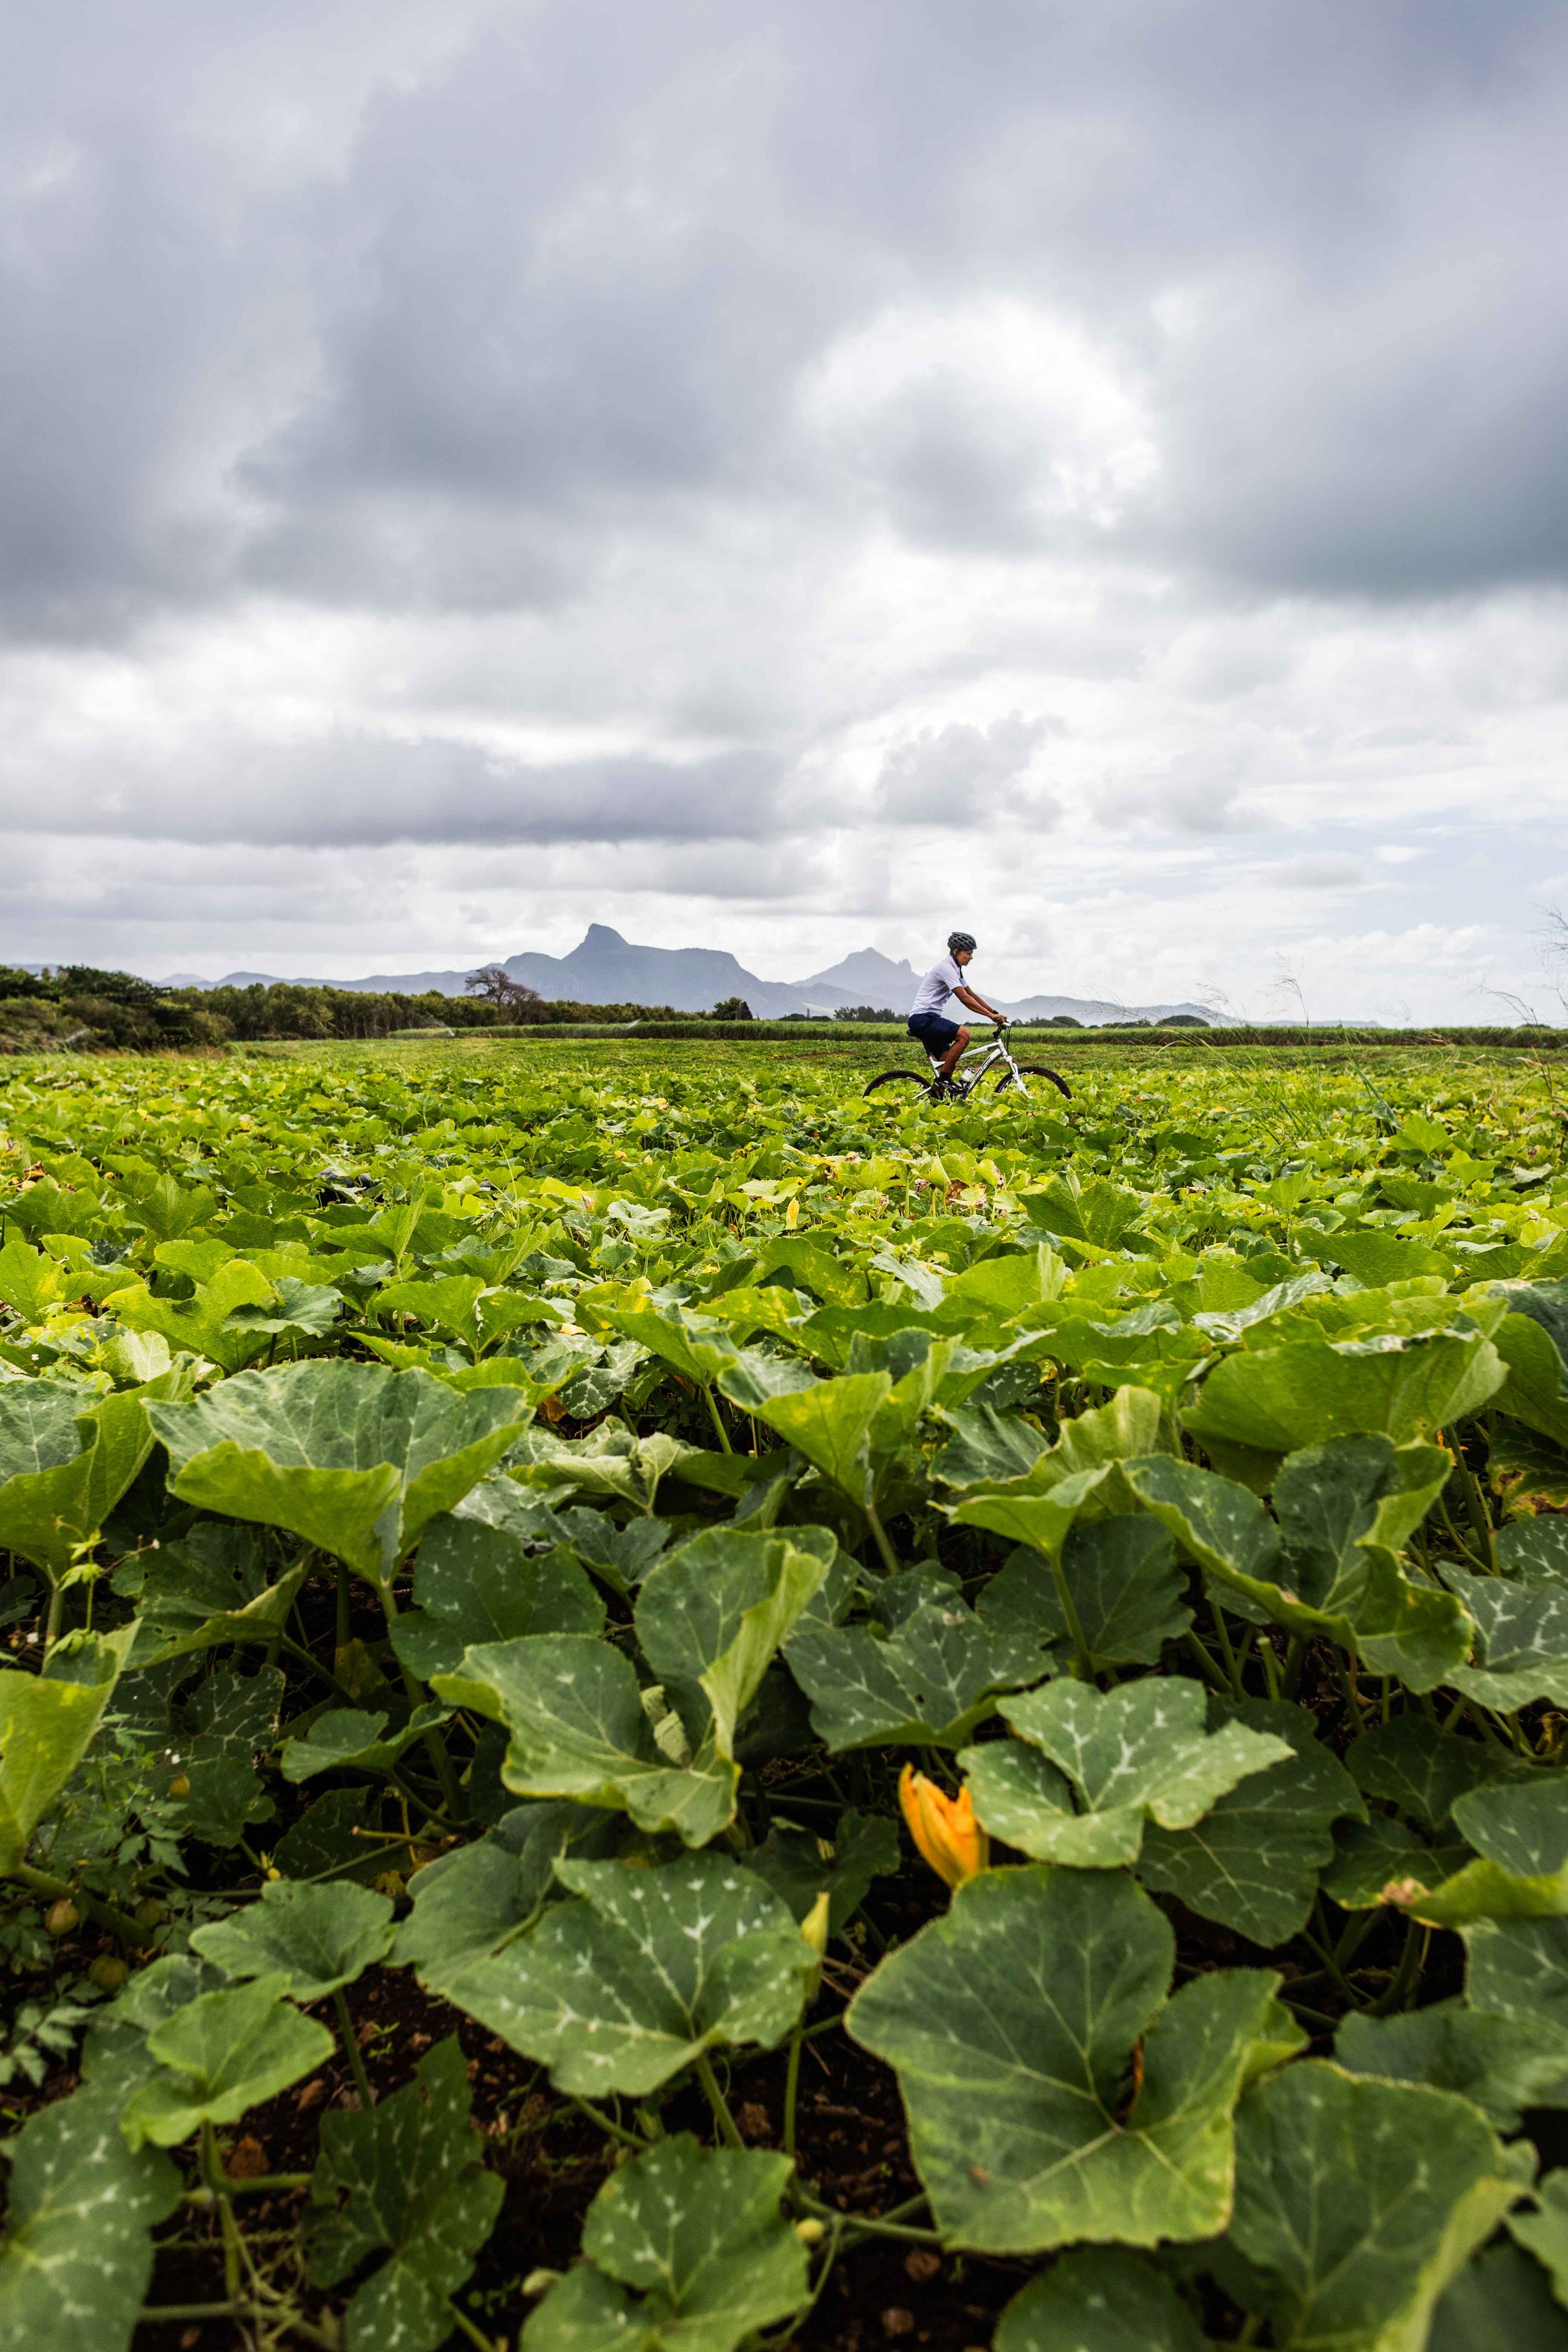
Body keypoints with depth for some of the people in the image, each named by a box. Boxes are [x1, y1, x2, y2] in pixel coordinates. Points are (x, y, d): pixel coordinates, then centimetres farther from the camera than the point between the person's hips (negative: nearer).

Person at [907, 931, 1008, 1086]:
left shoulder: (955, 969, 16)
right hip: (922, 1018, -11)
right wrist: (991, 1015, -23)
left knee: (949, 1064, 5)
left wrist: (995, 1013, 10)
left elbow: (972, 995, 20)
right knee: (963, 1035, -25)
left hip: (929, 1019, 11)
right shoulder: (946, 968, -16)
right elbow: (965, 999, -22)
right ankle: (943, 1081, -19)